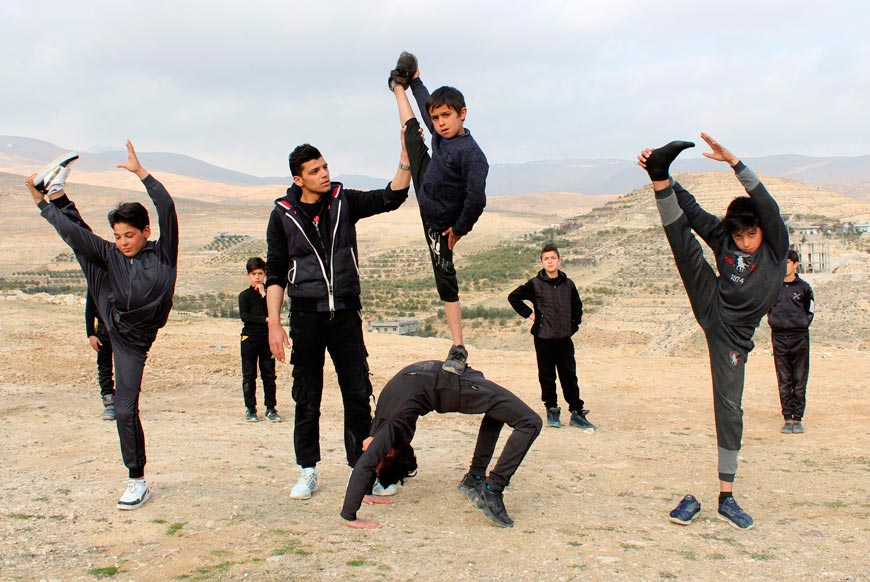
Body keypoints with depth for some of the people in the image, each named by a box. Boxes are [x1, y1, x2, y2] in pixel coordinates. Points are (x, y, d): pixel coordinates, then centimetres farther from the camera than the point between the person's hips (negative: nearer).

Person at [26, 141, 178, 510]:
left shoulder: (163, 253, -16)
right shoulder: (111, 254, -7)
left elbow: (167, 209, -27)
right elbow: (74, 234, -7)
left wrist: (140, 172, -29)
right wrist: (43, 204, -6)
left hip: (132, 340, -4)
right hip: (109, 318, 4)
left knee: (126, 410, -7)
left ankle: (138, 483, 6)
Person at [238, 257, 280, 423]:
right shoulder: (245, 295, 4)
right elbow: (244, 316, -9)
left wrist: (264, 294, -12)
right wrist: (264, 319, -15)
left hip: (267, 337, 1)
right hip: (249, 337, -1)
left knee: (269, 375, 3)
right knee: (249, 375, 2)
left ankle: (271, 408, 9)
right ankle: (250, 409, 9)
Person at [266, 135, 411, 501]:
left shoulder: (344, 201, 4)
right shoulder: (283, 215, 1)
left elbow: (391, 197, -7)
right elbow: (275, 274, 1)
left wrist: (406, 156, -21)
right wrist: (274, 324, -7)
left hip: (346, 314, 1)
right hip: (306, 316, -1)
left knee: (358, 395, 3)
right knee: (307, 399, 6)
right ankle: (307, 470, 19)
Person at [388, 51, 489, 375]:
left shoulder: (471, 154, -35)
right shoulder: (441, 134, -11)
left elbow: (476, 200, -40)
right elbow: (427, 106, 10)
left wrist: (459, 230, -27)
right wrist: (414, 83, 22)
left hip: (439, 223, -8)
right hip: (425, 188, 8)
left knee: (446, 282, -9)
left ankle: (458, 348, -5)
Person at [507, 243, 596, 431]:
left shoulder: (568, 284, 6)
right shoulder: (535, 284, -3)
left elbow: (577, 306, 21)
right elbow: (513, 297, 5)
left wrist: (574, 325, 11)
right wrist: (528, 313, -1)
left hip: (565, 339, 2)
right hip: (544, 338, -2)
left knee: (570, 377, 4)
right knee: (547, 377, 6)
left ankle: (577, 412, 9)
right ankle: (552, 410, 17)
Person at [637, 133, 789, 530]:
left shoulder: (776, 247, -5)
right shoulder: (723, 239, 2)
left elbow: (768, 207, -22)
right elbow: (691, 208, -1)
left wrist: (734, 162, -33)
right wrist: (660, 176, -15)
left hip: (733, 335, -1)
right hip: (710, 310, 2)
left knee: (730, 408, -2)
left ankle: (727, 497, 7)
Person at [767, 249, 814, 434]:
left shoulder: (803, 287, 1)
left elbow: (810, 310, 11)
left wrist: (804, 324, 0)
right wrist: (772, 321, 7)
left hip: (799, 337, -2)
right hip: (779, 338, 2)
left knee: (799, 380, 2)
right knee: (784, 381, 4)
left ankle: (798, 418, 8)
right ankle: (787, 419, 9)